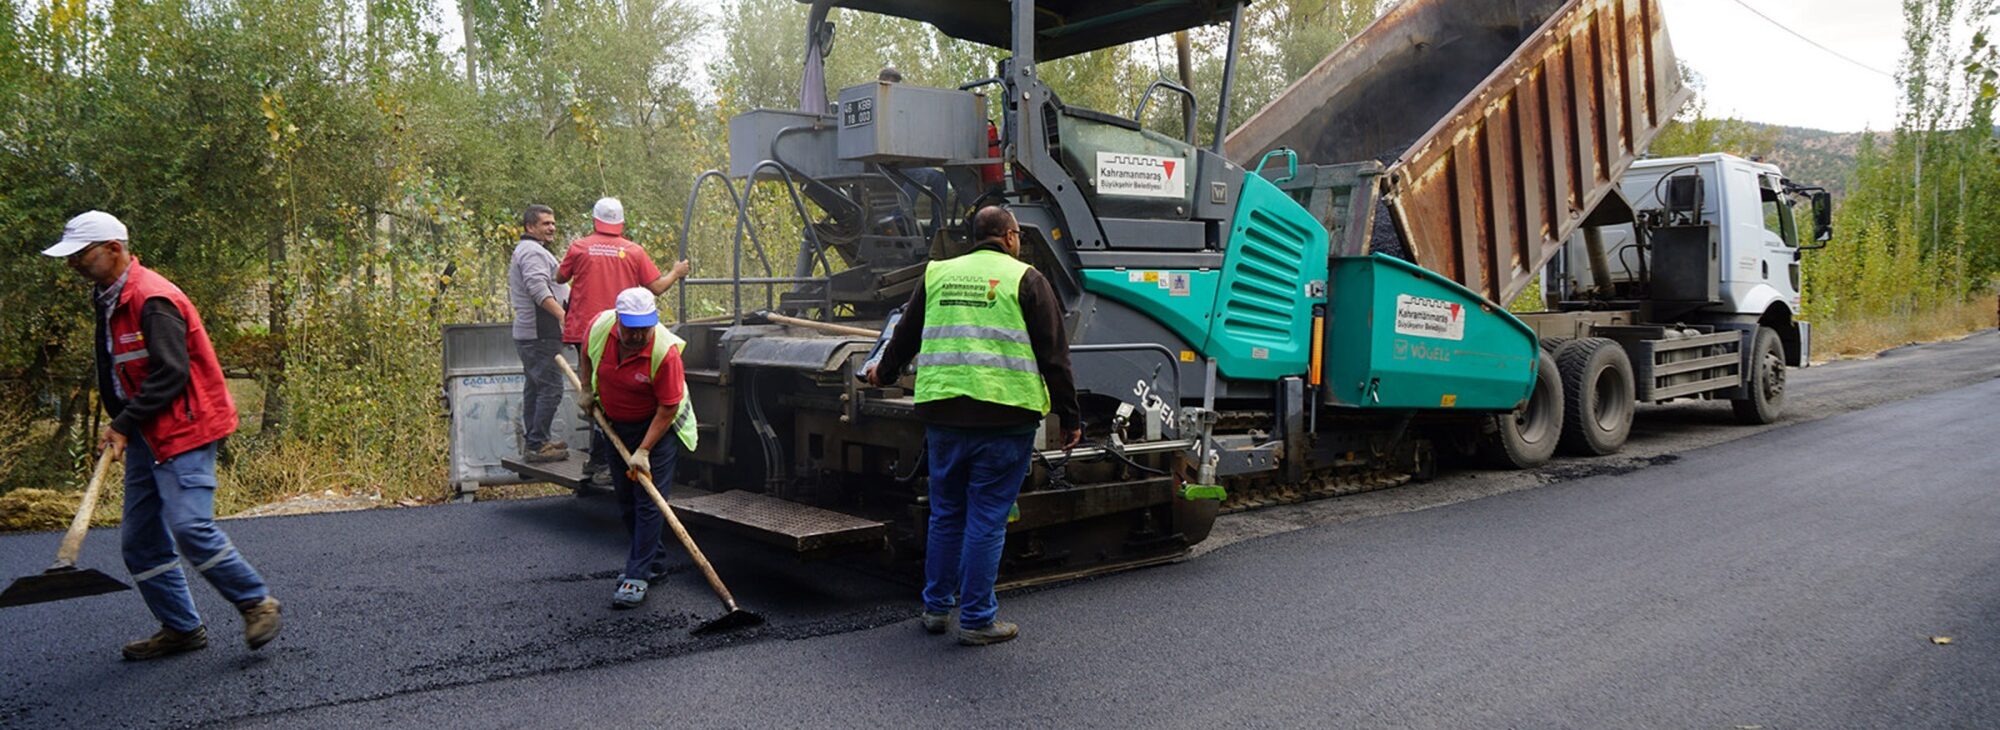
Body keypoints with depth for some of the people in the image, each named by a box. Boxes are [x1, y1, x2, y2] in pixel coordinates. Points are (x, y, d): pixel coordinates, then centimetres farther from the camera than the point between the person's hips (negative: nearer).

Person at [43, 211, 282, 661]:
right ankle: (182, 629, 17)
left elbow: (170, 375, -21)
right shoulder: (109, 302, 15)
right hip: (145, 437, 10)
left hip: (184, 430, -10)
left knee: (189, 526, -19)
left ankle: (257, 603, -4)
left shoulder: (153, 300, -16)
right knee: (140, 541, 8)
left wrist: (124, 424, -17)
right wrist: (121, 427, 10)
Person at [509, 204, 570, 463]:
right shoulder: (533, 252, -11)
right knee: (550, 388, -11)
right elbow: (539, 290, -27)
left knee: (534, 388, 15)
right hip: (540, 334, -11)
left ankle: (532, 440, 22)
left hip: (527, 332, 11)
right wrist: (563, 315, -36)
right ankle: (536, 445, -11)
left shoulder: (523, 250, 24)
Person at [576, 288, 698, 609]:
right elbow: (587, 352, 9)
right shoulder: (600, 326, -19)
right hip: (614, 423, 5)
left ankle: (637, 576, -4)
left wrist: (643, 452, -26)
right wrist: (587, 389, 8)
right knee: (625, 501, 13)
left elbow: (667, 408, -25)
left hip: (658, 425, -5)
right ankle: (649, 557, 29)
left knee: (648, 502, -9)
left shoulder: (665, 351, -32)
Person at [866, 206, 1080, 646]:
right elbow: (1053, 355, -2)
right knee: (987, 518, 2)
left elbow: (905, 336, 23)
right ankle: (976, 620, 9)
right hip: (1003, 417, -4)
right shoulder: (1025, 279, 0)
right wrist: (1070, 417, 3)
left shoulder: (938, 274, 13)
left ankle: (936, 607, 27)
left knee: (946, 512, 17)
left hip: (941, 411, 4)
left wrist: (884, 373, 42)